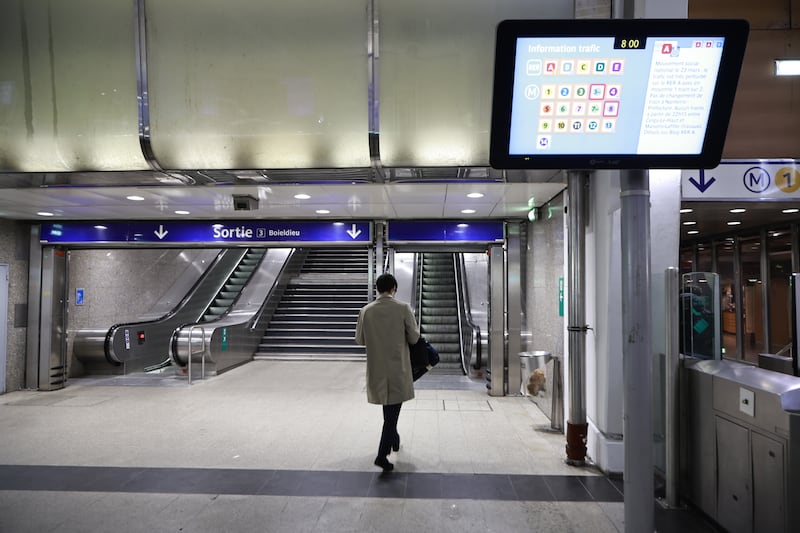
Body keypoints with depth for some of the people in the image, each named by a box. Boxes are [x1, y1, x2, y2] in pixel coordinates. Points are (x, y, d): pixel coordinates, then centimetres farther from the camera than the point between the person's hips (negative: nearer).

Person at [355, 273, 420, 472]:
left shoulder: (366, 311, -5)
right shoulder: (403, 308, -12)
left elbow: (360, 340, 5)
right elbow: (414, 338, -6)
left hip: (377, 369, 4)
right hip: (398, 368, -4)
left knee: (388, 408, 24)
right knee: (392, 410, 3)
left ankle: (394, 440, 41)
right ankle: (382, 454, -2)